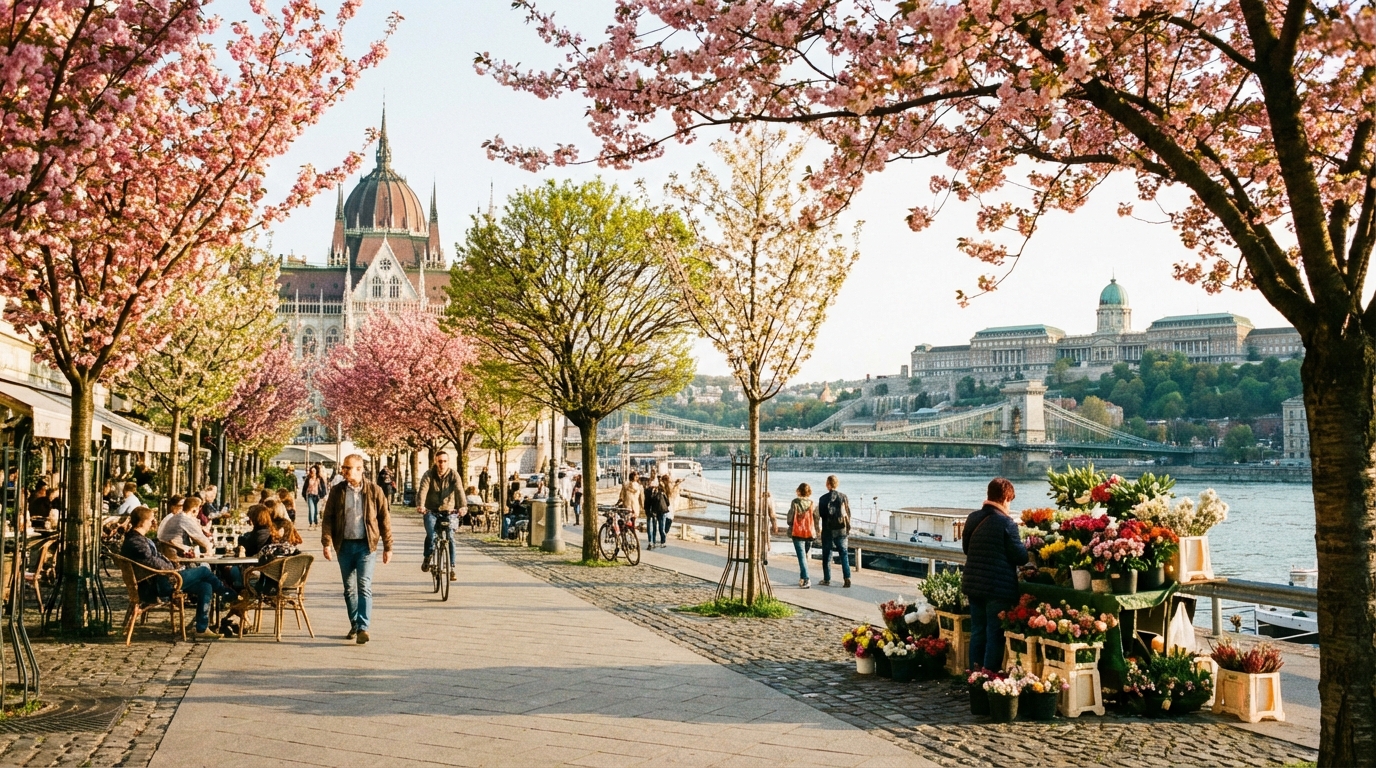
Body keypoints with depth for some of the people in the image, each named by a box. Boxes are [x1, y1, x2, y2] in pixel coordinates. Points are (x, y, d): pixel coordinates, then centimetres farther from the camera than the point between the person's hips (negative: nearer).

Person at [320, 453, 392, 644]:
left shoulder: (374, 491, -2)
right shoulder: (336, 491, 3)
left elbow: (385, 519, 0)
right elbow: (327, 518, 2)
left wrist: (387, 547, -1)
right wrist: (327, 542, -11)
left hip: (366, 545, -3)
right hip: (344, 545, 3)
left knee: (364, 586, -11)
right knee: (349, 588, 11)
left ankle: (363, 628, -13)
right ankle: (354, 625, 25)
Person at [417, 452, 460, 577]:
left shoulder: (453, 475, -6)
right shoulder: (428, 474, -6)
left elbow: (459, 490, -21)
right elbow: (423, 490, -21)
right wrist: (421, 505, -41)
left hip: (448, 511, 1)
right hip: (431, 511, -1)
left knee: (450, 538, -10)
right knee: (431, 535, -21)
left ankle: (451, 568, 2)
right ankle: (427, 558, 7)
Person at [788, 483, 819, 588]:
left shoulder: (795, 502, -9)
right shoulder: (812, 504, -2)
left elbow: (790, 516, -4)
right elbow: (817, 518, 0)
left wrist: (790, 526, 15)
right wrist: (818, 529, 15)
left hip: (797, 533, -3)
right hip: (810, 533, 3)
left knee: (802, 556, -5)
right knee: (805, 555, 19)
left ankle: (806, 579, -18)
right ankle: (802, 578, 27)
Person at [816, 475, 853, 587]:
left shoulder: (823, 498, -9)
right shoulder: (843, 497, -2)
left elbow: (821, 513, -3)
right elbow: (848, 513, 2)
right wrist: (848, 527, 11)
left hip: (828, 530, -2)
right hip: (841, 529, 2)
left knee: (827, 555, 8)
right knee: (844, 554, 5)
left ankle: (827, 579, 13)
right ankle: (847, 578, -5)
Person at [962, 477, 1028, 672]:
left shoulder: (972, 518, 3)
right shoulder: (1006, 523, -15)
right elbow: (1020, 557, -12)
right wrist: (1025, 548, 8)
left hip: (973, 585, 6)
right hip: (999, 588, -6)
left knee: (977, 632, 14)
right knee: (995, 635, 1)